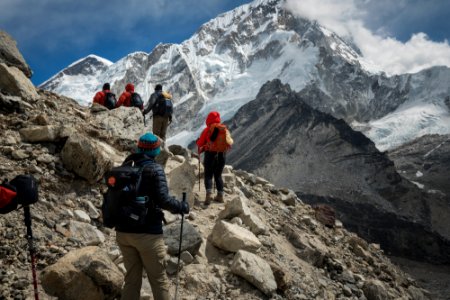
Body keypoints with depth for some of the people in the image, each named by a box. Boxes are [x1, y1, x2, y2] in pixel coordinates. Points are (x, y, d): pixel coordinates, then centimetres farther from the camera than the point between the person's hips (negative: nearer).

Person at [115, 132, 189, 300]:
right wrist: (183, 207, -3)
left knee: (132, 279, 17)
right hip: (147, 233, -6)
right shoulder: (155, 169, -10)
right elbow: (163, 199, -18)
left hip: (123, 232, 6)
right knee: (159, 280, 8)